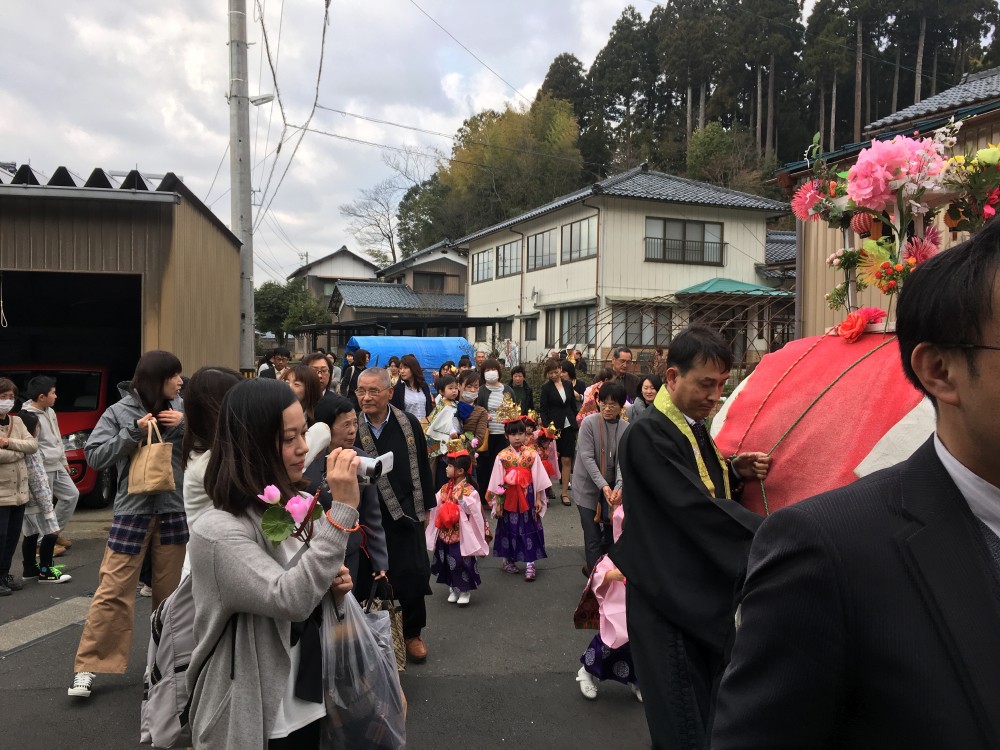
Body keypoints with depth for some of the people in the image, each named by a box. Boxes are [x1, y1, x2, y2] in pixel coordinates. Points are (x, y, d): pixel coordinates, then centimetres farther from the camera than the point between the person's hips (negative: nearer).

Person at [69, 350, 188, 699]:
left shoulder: (180, 408, 2)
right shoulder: (120, 412, -5)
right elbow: (95, 456, -8)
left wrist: (186, 424, -14)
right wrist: (133, 432, -19)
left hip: (175, 510, 3)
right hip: (133, 510, -2)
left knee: (170, 588, 14)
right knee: (114, 589, -1)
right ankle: (87, 666, 10)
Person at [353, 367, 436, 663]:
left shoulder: (409, 424, -2)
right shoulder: (352, 429, -7)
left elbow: (422, 467, 6)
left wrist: (426, 505, 8)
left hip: (406, 512, 1)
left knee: (413, 573, 7)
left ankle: (412, 633, 28)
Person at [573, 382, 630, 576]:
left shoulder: (626, 429, -2)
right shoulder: (589, 423, -12)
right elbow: (587, 457, -16)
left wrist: (619, 486, -26)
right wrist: (603, 485, -24)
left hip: (611, 489, 4)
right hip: (588, 488, -4)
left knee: (611, 534, 10)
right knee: (593, 538, -4)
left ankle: (594, 569, 33)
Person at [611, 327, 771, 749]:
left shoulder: (696, 428, 8)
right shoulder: (648, 435, -22)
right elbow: (696, 506, -29)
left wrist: (735, 471, -1)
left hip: (706, 598, 9)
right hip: (672, 604, -9)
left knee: (712, 716, 21)